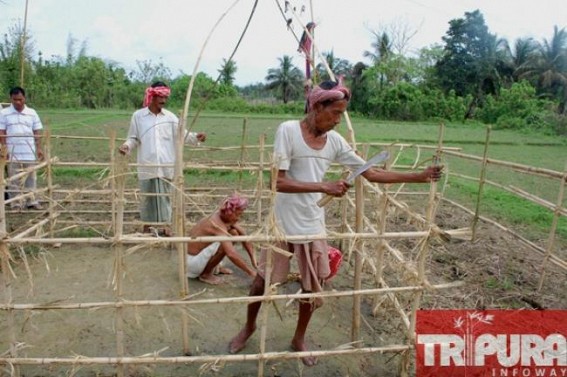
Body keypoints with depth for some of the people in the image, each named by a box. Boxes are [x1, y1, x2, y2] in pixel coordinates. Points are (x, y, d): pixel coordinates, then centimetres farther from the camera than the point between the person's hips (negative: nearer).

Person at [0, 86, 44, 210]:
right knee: (14, 180, 3)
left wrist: (39, 148, 1)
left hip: (30, 153, 2)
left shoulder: (32, 113, 6)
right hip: (13, 154, -1)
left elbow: (37, 132, 7)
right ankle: (16, 204, 11)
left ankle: (31, 201, 16)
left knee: (30, 178, 7)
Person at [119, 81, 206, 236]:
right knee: (147, 196, 9)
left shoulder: (170, 117, 3)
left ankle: (165, 226, 18)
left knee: (164, 196, 8)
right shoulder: (138, 116, 1)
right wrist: (127, 146, -15)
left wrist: (195, 137, -23)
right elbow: (134, 138, 6)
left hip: (165, 165, 1)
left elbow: (182, 134, -4)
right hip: (147, 166, -1)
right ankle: (147, 226, 23)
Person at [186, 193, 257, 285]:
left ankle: (215, 266, 15)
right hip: (192, 261, -9)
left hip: (198, 253, 9)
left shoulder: (225, 217, -5)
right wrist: (251, 272, -33)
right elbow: (231, 254, -40)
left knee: (234, 233, 5)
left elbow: (243, 235, 2)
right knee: (225, 244, -30)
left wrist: (254, 259, -4)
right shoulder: (217, 223, -31)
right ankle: (206, 274, -8)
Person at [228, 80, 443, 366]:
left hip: (313, 225, 4)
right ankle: (249, 327, 42)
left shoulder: (335, 141, -2)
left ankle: (299, 339, 38)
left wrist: (419, 177, 0)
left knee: (313, 288, 13)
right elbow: (278, 182, -23)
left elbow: (371, 173, 2)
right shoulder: (288, 130, -17)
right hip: (282, 223, -4)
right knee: (262, 281, 13)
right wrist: (324, 187, -27)